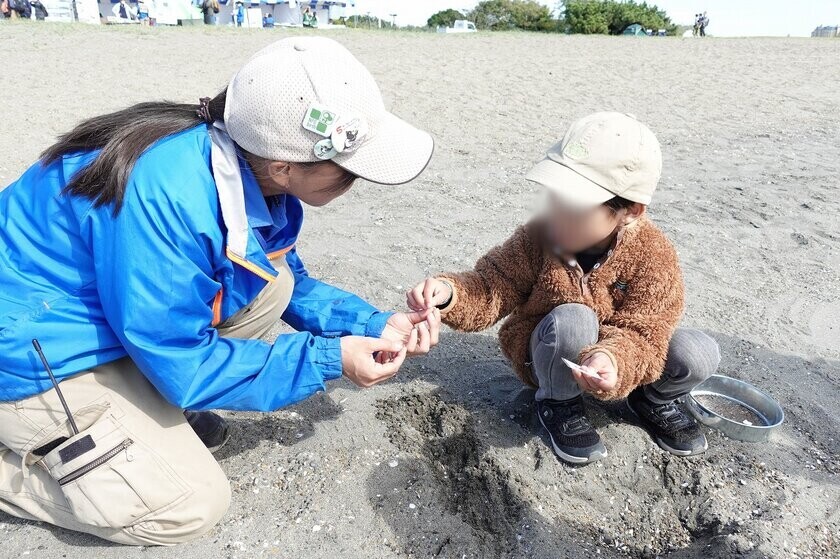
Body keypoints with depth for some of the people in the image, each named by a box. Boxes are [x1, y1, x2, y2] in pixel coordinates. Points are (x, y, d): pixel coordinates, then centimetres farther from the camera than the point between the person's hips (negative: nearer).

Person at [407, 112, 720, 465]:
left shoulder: (653, 255, -23)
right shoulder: (538, 237, -21)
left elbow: (643, 333, -26)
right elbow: (490, 291, -19)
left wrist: (613, 361, -49)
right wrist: (449, 293, -41)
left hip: (616, 360, 2)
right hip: (551, 359, -1)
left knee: (698, 354, -23)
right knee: (572, 319, -36)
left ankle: (654, 400, 13)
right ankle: (558, 405, -5)